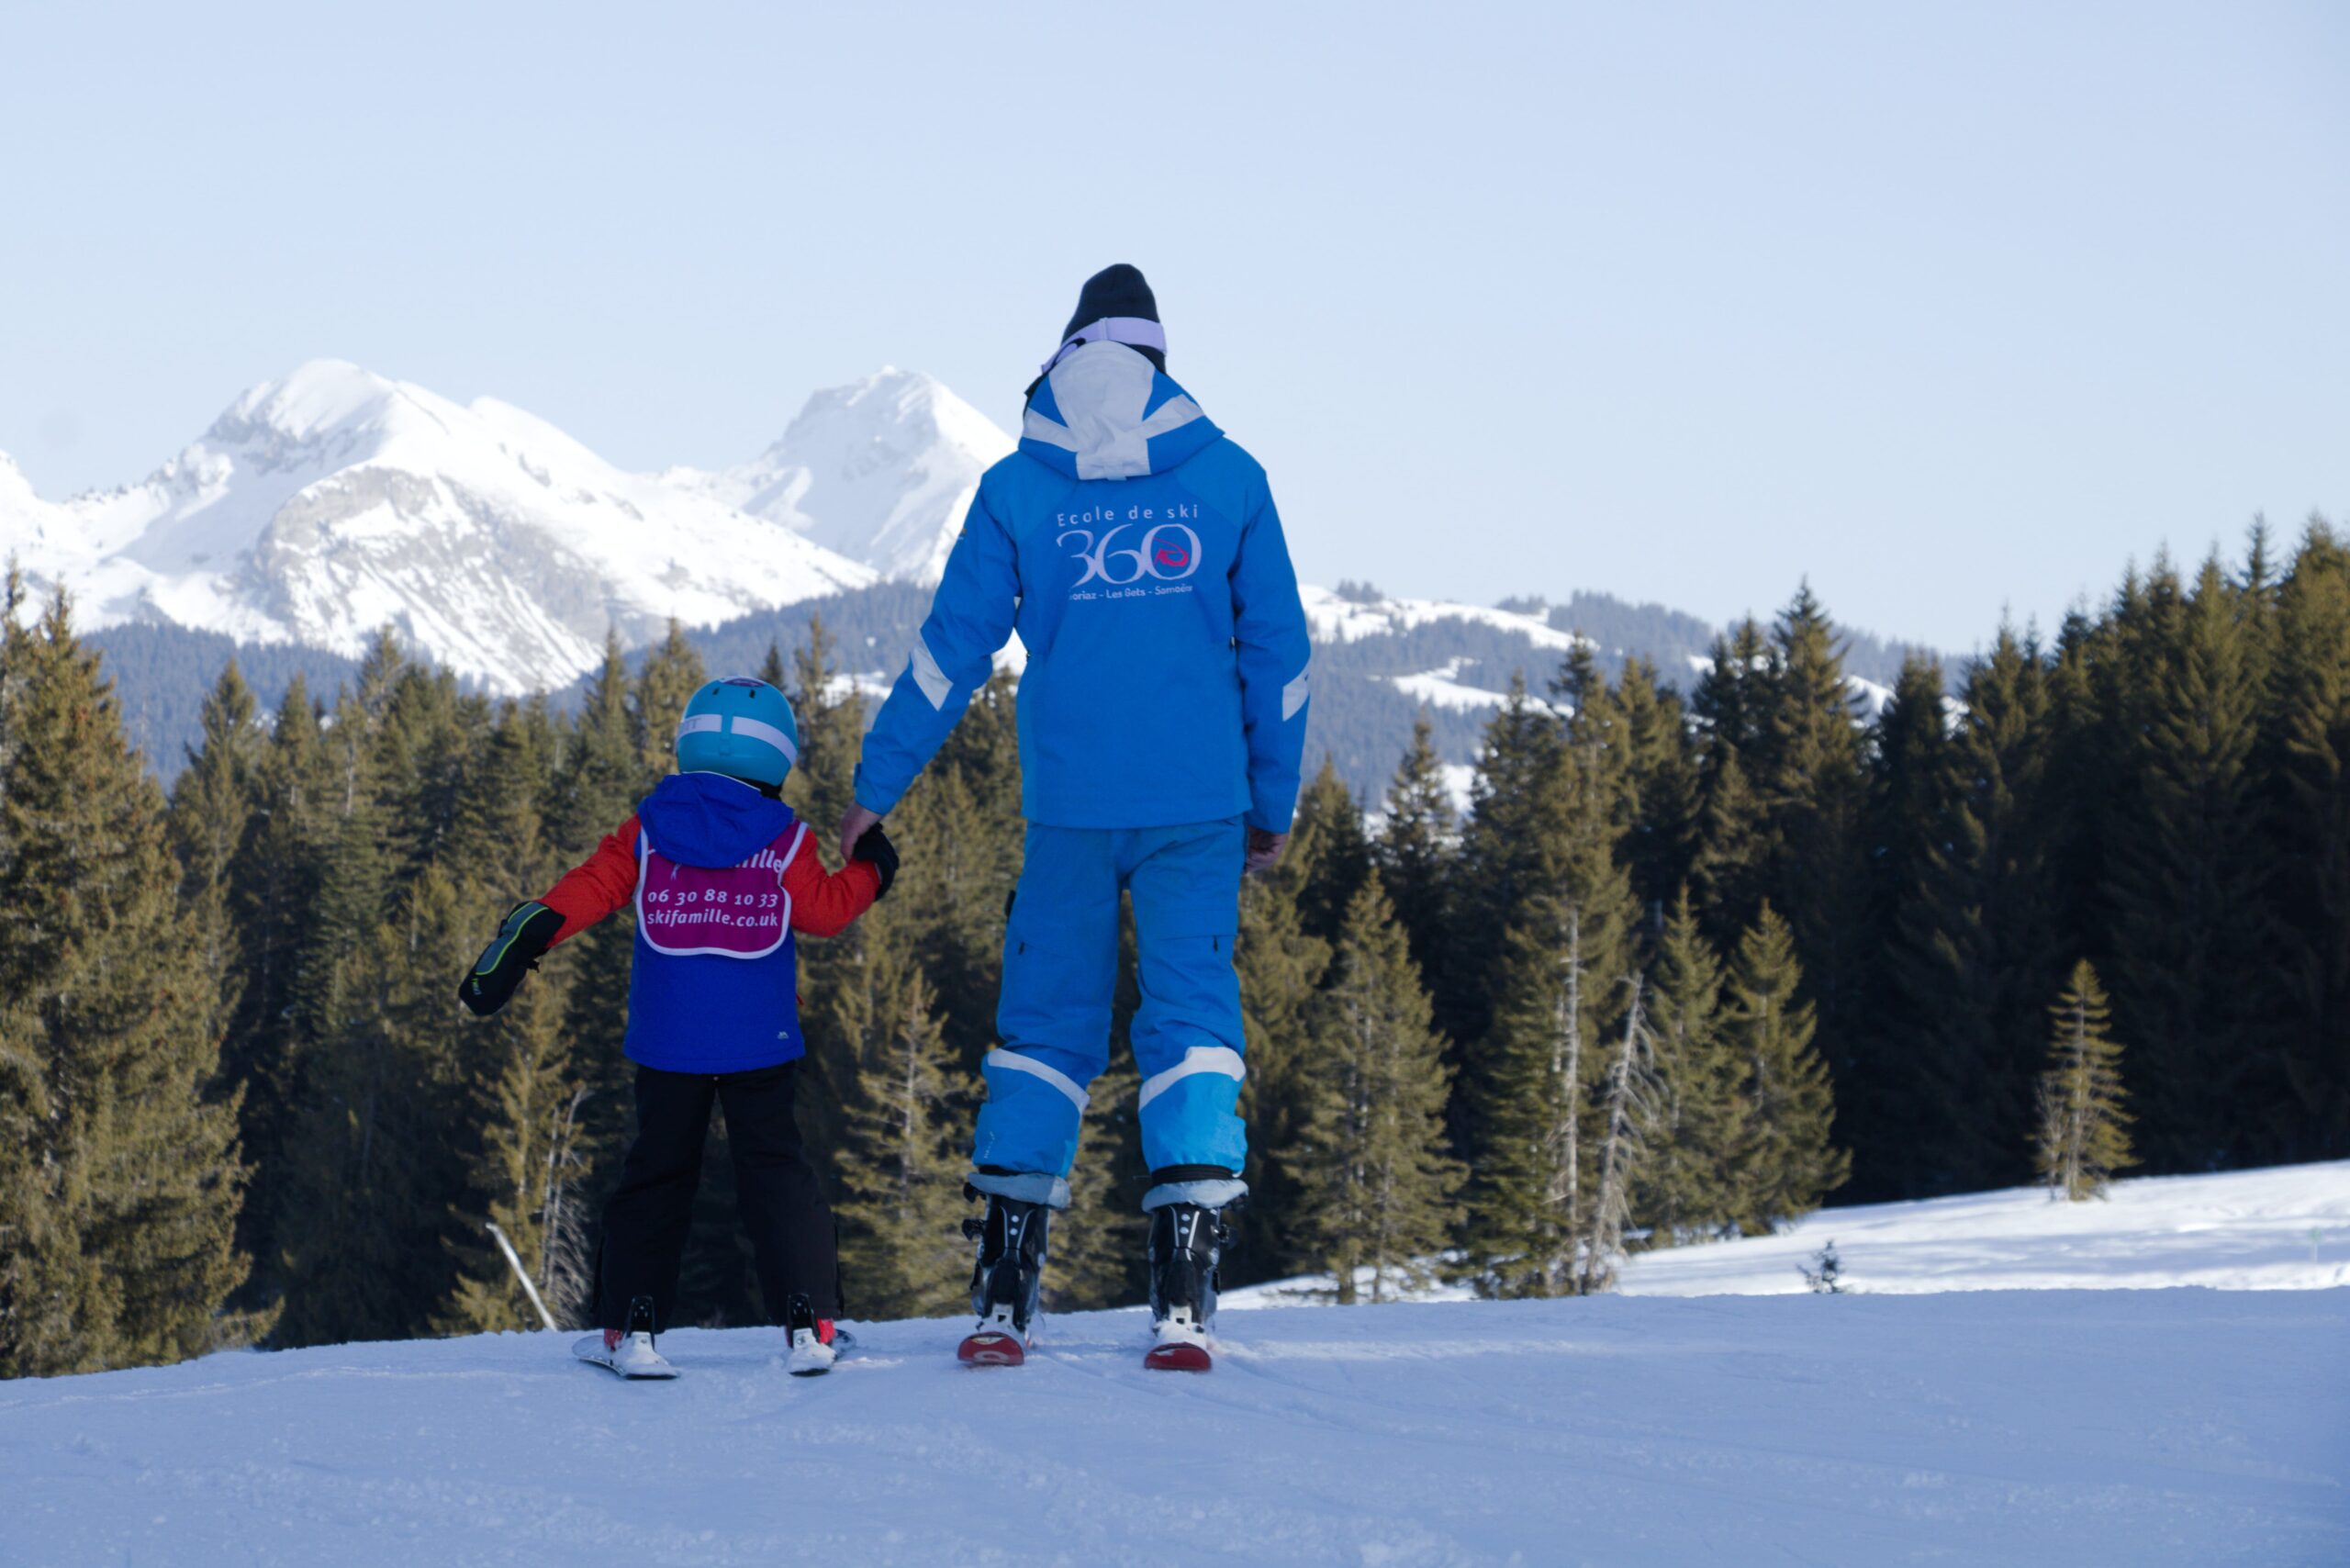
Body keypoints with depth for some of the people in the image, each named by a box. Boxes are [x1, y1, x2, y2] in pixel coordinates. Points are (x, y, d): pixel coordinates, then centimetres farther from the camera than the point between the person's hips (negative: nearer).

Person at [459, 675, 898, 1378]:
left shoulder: (648, 832, 2)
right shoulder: (783, 841, -2)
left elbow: (585, 890, -4)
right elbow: (825, 911, 6)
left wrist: (517, 946, -4)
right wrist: (870, 872, 24)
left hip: (667, 1043, 1)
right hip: (759, 1043, -1)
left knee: (657, 1173, 10)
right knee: (775, 1170, 6)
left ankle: (630, 1329, 6)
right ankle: (809, 1325, -2)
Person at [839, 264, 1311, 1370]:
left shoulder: (1017, 488, 2)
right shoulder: (1228, 478, 4)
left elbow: (952, 648, 4)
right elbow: (1277, 652, 6)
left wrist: (875, 785, 13)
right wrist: (1274, 804, 15)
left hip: (1067, 806, 0)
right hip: (1199, 804, 0)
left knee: (1045, 1026, 10)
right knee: (1191, 1018, 2)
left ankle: (1003, 1296, 6)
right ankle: (1182, 1304, -9)